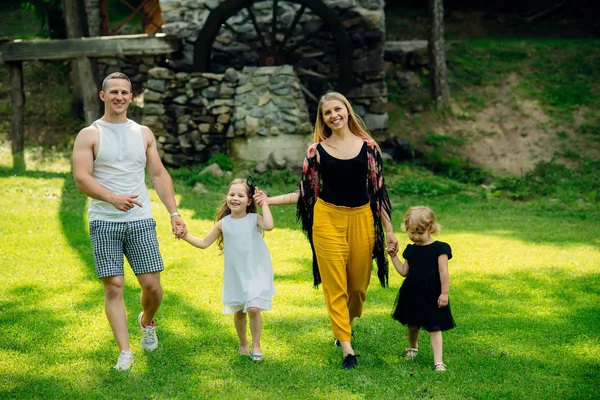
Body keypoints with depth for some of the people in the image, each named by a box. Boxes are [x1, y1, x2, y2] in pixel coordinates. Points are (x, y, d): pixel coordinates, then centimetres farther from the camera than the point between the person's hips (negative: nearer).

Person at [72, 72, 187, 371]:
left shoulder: (143, 133, 12)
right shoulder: (89, 135, 1)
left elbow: (159, 175, 14)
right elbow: (81, 178, -10)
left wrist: (174, 213, 5)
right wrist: (113, 198, -24)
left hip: (141, 222, 3)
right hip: (104, 223, -3)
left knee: (152, 285, 0)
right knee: (114, 287, -5)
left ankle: (147, 322, 32)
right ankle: (125, 353, 2)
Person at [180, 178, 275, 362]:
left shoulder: (254, 219, -9)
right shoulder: (223, 223, 0)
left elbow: (269, 225, -33)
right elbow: (204, 243, 9)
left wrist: (264, 204, -24)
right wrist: (185, 236, -2)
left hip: (256, 273, -4)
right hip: (235, 276, 4)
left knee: (254, 308, -16)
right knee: (239, 311, 13)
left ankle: (256, 346, 2)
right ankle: (243, 344, 36)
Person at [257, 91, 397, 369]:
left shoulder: (367, 146, 2)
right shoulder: (317, 150, 1)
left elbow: (378, 190, 6)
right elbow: (306, 193, 5)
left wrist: (388, 229, 5)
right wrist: (267, 200, -1)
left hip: (362, 219, 1)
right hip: (328, 219, -1)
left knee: (358, 284, 7)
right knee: (335, 285, -2)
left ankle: (346, 324, 37)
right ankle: (346, 348, 2)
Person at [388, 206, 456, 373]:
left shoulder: (439, 248, -9)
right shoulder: (410, 250, 7)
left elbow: (443, 271, -10)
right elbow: (404, 271, 9)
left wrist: (444, 293, -12)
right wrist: (394, 256, 3)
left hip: (432, 295, -5)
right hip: (412, 294, 5)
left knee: (434, 327, -5)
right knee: (413, 325, 20)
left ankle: (438, 360, -5)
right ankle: (412, 348, 46)